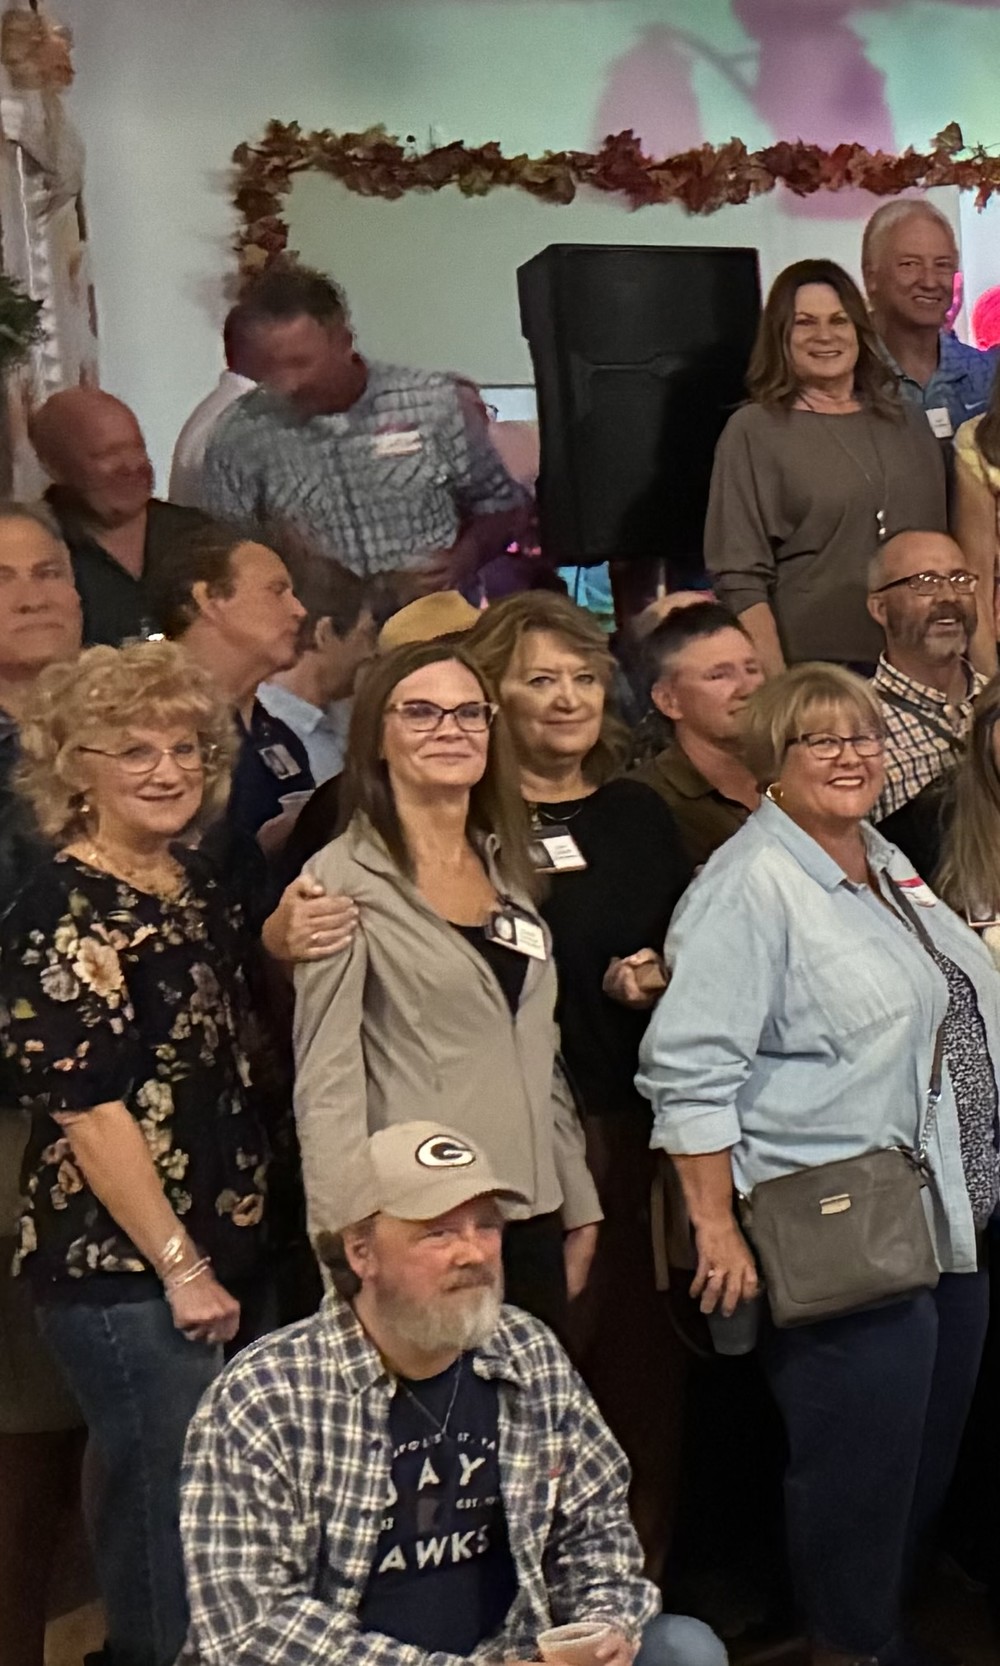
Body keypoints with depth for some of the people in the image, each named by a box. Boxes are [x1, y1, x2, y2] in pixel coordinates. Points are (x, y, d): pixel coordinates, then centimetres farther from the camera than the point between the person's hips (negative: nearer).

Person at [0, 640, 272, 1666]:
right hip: (121, 1270, -8)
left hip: (219, 1254, 8)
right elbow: (86, 1107, -19)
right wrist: (179, 1266, -17)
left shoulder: (197, 886, 9)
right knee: (172, 1518, 2)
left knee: (168, 1508, 21)